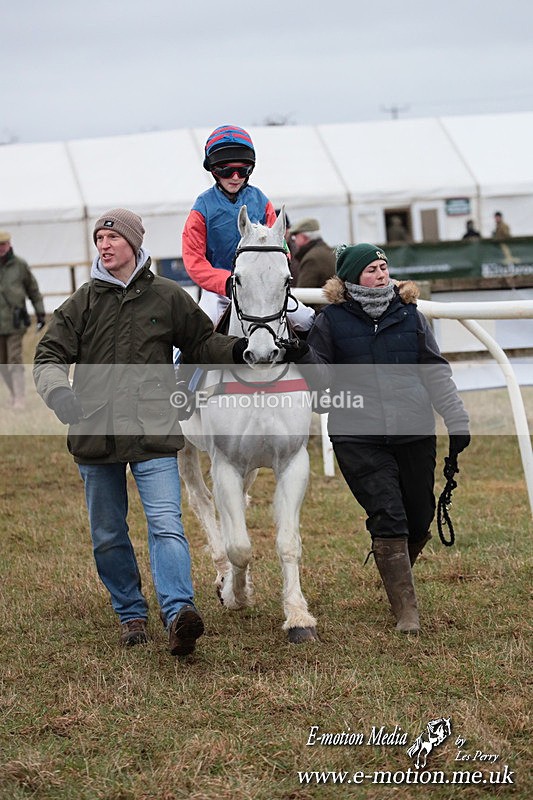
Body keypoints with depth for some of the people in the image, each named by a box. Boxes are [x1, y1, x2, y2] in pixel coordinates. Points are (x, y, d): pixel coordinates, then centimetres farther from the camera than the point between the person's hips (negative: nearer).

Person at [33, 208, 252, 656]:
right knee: (108, 537, 11)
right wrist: (57, 390, -18)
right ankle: (131, 614, 25)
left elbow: (202, 343, 16)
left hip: (153, 434, -2)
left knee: (166, 525, -17)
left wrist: (238, 350, -4)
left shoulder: (168, 297, 5)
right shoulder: (83, 303, 7)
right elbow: (50, 355, 3)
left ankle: (178, 612, -28)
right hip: (95, 434, 3)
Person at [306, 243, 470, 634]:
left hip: (415, 433, 3)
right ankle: (406, 611, -5)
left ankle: (397, 572, 40)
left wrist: (457, 420, 6)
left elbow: (436, 372, 11)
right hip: (359, 437, -3)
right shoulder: (331, 322, 1)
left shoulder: (410, 315, 8)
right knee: (388, 519, -12)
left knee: (420, 519, 8)